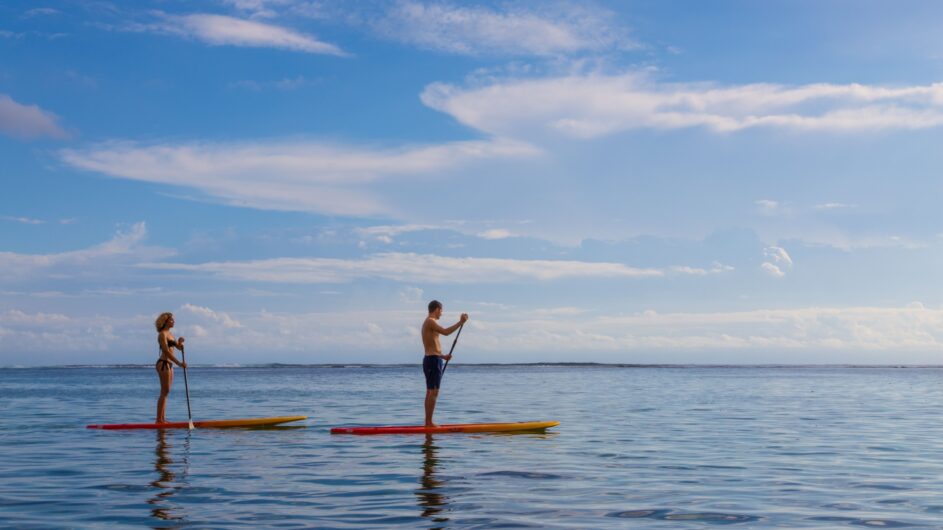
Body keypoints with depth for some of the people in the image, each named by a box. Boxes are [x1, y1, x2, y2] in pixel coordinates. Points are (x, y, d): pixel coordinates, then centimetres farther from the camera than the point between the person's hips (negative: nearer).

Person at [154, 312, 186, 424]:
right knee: (165, 392, -10)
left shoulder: (169, 334, 18)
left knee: (165, 392, 9)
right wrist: (179, 363, -24)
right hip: (163, 364, -9)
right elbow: (166, 351, -20)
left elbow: (179, 347, 19)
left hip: (169, 365, 9)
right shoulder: (162, 334, -10)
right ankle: (159, 419, -9)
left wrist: (180, 342, -5)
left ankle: (162, 419, 11)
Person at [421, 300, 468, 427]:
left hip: (429, 360, 11)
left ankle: (428, 422, 13)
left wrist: (442, 356, 22)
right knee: (433, 393, -10)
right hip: (433, 360, -11)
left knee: (430, 393, 11)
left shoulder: (427, 323, 20)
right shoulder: (430, 321, -11)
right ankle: (429, 422, -11)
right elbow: (446, 332, -26)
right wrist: (461, 322, -20)